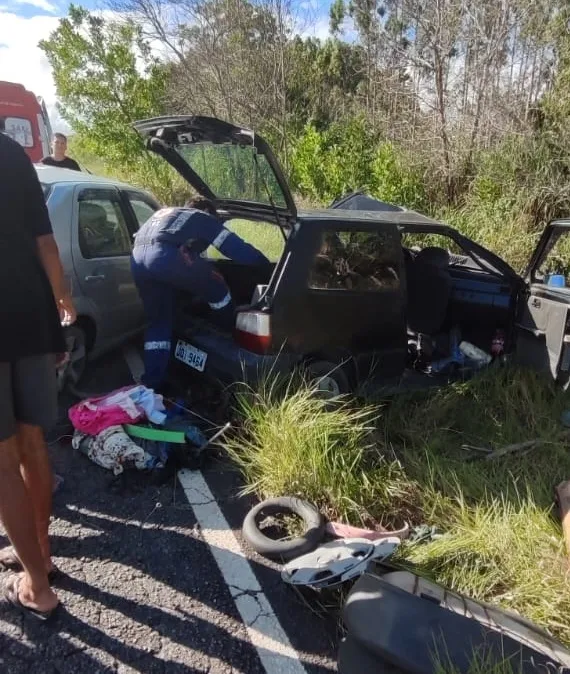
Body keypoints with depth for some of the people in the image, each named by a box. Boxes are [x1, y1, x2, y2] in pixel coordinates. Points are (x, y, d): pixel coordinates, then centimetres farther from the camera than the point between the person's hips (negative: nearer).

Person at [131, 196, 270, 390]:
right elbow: (238, 249, 17)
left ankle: (151, 386, 19)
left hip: (137, 259, 7)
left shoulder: (162, 213, 40)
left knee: (159, 322, 19)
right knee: (217, 290, 16)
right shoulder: (205, 219, 22)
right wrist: (269, 266, 29)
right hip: (167, 257, -6)